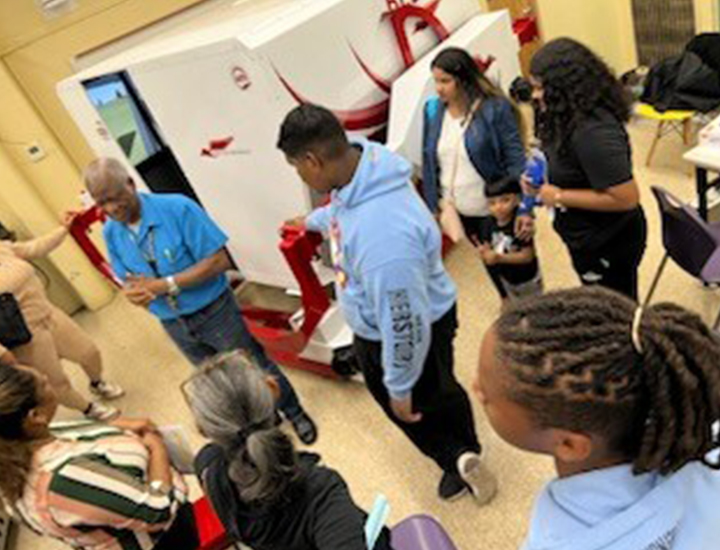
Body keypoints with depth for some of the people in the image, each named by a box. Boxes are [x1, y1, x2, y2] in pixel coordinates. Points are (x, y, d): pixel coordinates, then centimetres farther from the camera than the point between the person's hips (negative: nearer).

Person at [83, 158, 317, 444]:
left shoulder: (177, 208, -23)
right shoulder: (110, 233, -6)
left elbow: (219, 261, -24)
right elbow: (128, 281, 4)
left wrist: (165, 285, -28)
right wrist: (135, 291, -21)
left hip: (214, 310, -5)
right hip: (173, 324, 6)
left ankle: (294, 413, 37)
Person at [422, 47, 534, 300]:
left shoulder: (495, 108, -16)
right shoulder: (432, 110, -3)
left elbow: (516, 160, -17)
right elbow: (429, 162, 4)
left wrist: (525, 209, -23)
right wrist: (432, 206, 6)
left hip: (494, 208, -4)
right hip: (458, 211, 4)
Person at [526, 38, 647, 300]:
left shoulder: (592, 132, -32)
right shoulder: (570, 116, -2)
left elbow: (626, 197, -31)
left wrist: (560, 196, -25)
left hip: (609, 243, -9)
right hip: (588, 238, 9)